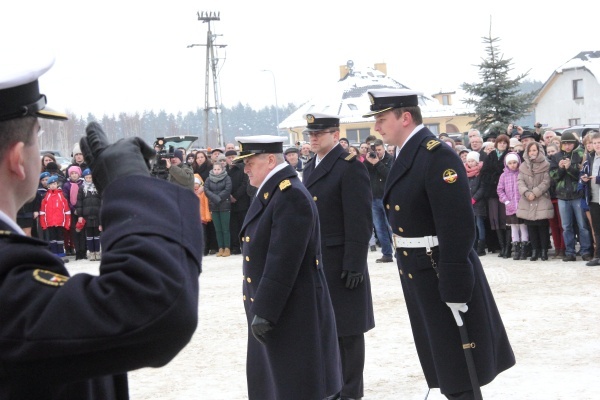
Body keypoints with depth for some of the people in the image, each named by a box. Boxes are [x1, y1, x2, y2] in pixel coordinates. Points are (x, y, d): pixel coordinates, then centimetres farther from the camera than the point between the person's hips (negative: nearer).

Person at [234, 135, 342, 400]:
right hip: (270, 309, 10)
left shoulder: (290, 195, -20)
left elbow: (283, 262, -25)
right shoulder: (270, 192, 12)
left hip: (292, 314, -10)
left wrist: (264, 312, -25)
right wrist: (260, 309, 17)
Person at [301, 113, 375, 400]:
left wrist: (354, 265, -19)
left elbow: (360, 221, -16)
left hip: (341, 263, -8)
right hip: (315, 261, 8)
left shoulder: (350, 167, -12)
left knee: (347, 328, 2)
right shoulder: (311, 168, 14)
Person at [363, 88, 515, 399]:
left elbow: (458, 229, -24)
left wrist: (453, 288, -24)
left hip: (443, 277, -9)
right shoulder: (407, 155, 9)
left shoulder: (437, 156, -20)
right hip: (418, 277, 9)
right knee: (440, 364, 18)